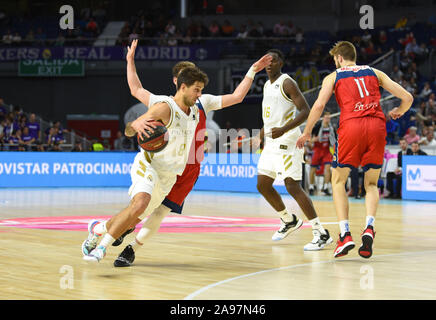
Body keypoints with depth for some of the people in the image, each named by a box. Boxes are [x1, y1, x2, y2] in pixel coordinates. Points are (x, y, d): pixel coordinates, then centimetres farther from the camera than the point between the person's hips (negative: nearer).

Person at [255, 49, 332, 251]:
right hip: (271, 143, 9)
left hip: (287, 142, -9)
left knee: (293, 187, -16)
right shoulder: (267, 86, 16)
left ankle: (321, 233, -14)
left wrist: (283, 130, -31)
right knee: (263, 185, 11)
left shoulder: (287, 83, -12)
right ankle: (289, 221, 32)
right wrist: (263, 131, 29)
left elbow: (305, 111, -20)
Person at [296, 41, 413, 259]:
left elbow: (319, 106, 0)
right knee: (371, 183, 16)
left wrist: (306, 134, 13)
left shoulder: (333, 77, 16)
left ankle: (345, 234, -3)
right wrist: (398, 112, 39)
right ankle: (369, 228, -10)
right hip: (377, 126, 2)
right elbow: (407, 97, 17)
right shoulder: (374, 73, 23)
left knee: (338, 181, 13)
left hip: (351, 125, -2)